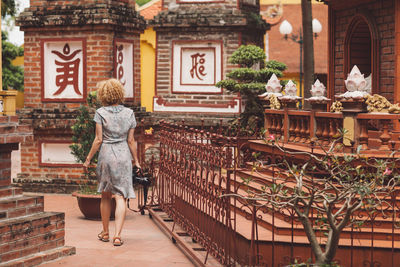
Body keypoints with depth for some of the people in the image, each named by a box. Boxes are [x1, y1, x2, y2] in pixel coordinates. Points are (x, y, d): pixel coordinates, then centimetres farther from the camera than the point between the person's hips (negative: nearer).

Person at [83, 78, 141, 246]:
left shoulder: (101, 113, -5)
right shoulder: (129, 113, 2)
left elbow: (98, 140, -6)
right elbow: (131, 141, 2)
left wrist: (88, 159, 2)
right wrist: (136, 161, 11)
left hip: (106, 155, -1)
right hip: (124, 156, 1)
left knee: (106, 196, 14)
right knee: (121, 196, -2)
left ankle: (105, 233, 24)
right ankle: (117, 235, -10)